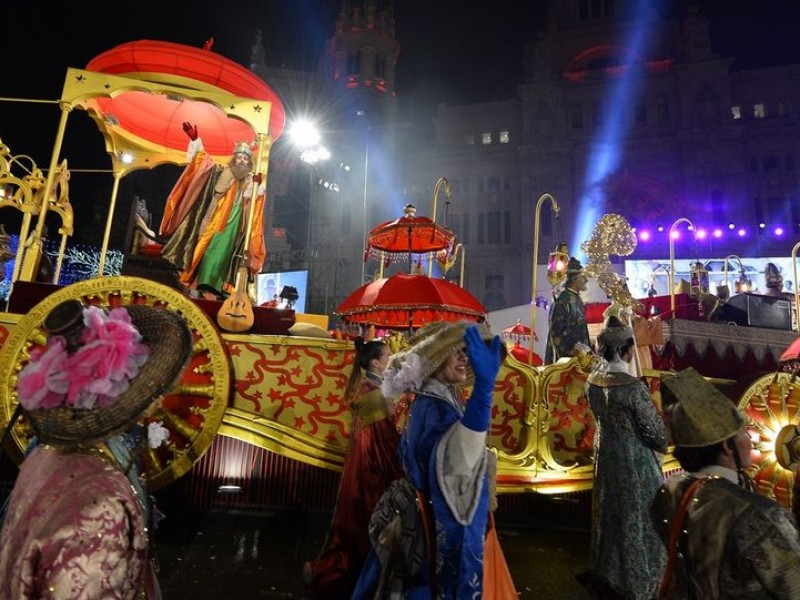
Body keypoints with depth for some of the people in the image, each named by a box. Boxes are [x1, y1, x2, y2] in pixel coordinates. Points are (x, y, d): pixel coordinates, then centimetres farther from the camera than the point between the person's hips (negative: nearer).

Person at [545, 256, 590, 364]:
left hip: (579, 353, 10)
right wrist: (575, 347, -22)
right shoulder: (563, 301, -17)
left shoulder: (576, 299, 13)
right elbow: (559, 331, -22)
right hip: (567, 354, -9)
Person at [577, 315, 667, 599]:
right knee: (637, 516, 13)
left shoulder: (593, 379, -7)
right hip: (634, 458, -7)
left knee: (611, 510, 23)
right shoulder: (632, 387, -27)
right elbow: (655, 430, -16)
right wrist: (668, 442, 5)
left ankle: (607, 571, 42)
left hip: (605, 452, 7)